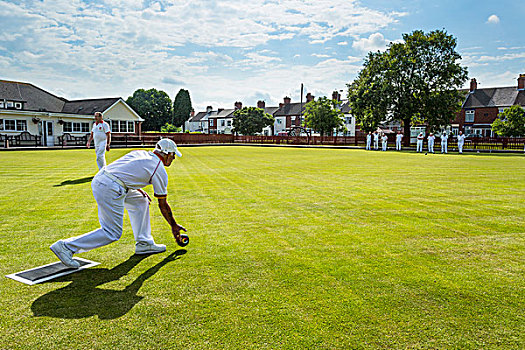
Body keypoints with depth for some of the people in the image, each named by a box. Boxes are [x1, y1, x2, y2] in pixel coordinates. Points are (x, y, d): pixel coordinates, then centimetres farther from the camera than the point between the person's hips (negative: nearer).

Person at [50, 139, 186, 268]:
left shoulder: (139, 153, 20)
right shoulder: (160, 170, 2)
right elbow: (163, 205, 8)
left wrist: (138, 190, 26)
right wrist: (174, 226, 19)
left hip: (99, 179, 9)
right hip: (110, 190, -9)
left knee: (140, 201, 21)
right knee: (111, 233, 1)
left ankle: (144, 243, 23)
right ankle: (67, 246, 2)